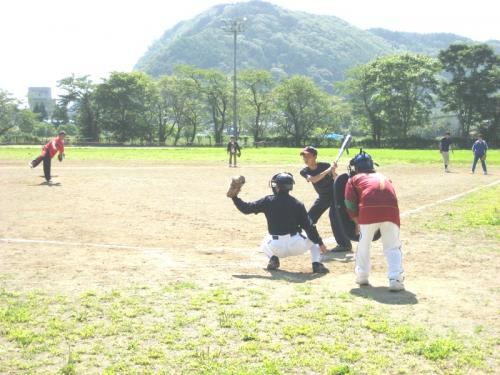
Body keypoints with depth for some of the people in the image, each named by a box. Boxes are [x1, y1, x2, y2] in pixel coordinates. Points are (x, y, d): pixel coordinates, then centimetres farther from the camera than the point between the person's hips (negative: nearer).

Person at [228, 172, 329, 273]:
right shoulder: (297, 204, -3)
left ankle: (273, 258, 5)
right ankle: (317, 264, 2)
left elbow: (246, 208, 1)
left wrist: (235, 197, 14)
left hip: (276, 247, 1)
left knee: (265, 243, 37)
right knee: (313, 239, 28)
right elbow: (309, 226, -4)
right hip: (296, 245, -1)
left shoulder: (268, 201, -4)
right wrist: (320, 243, 5)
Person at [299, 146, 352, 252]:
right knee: (310, 217, 9)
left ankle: (345, 244, -21)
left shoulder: (325, 165, -19)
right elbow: (313, 179, -31)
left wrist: (333, 171, -41)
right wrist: (327, 170, -39)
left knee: (333, 216, -23)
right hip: (322, 197, 6)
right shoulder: (304, 171, -11)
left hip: (334, 194, -6)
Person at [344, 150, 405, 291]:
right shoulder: (384, 177, 35)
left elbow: (350, 201, 11)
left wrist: (357, 222, 20)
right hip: (391, 210, 2)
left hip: (368, 210, -2)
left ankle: (362, 276, 27)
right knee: (393, 247, 10)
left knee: (364, 244, 18)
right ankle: (395, 279, -5)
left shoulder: (354, 179, 24)